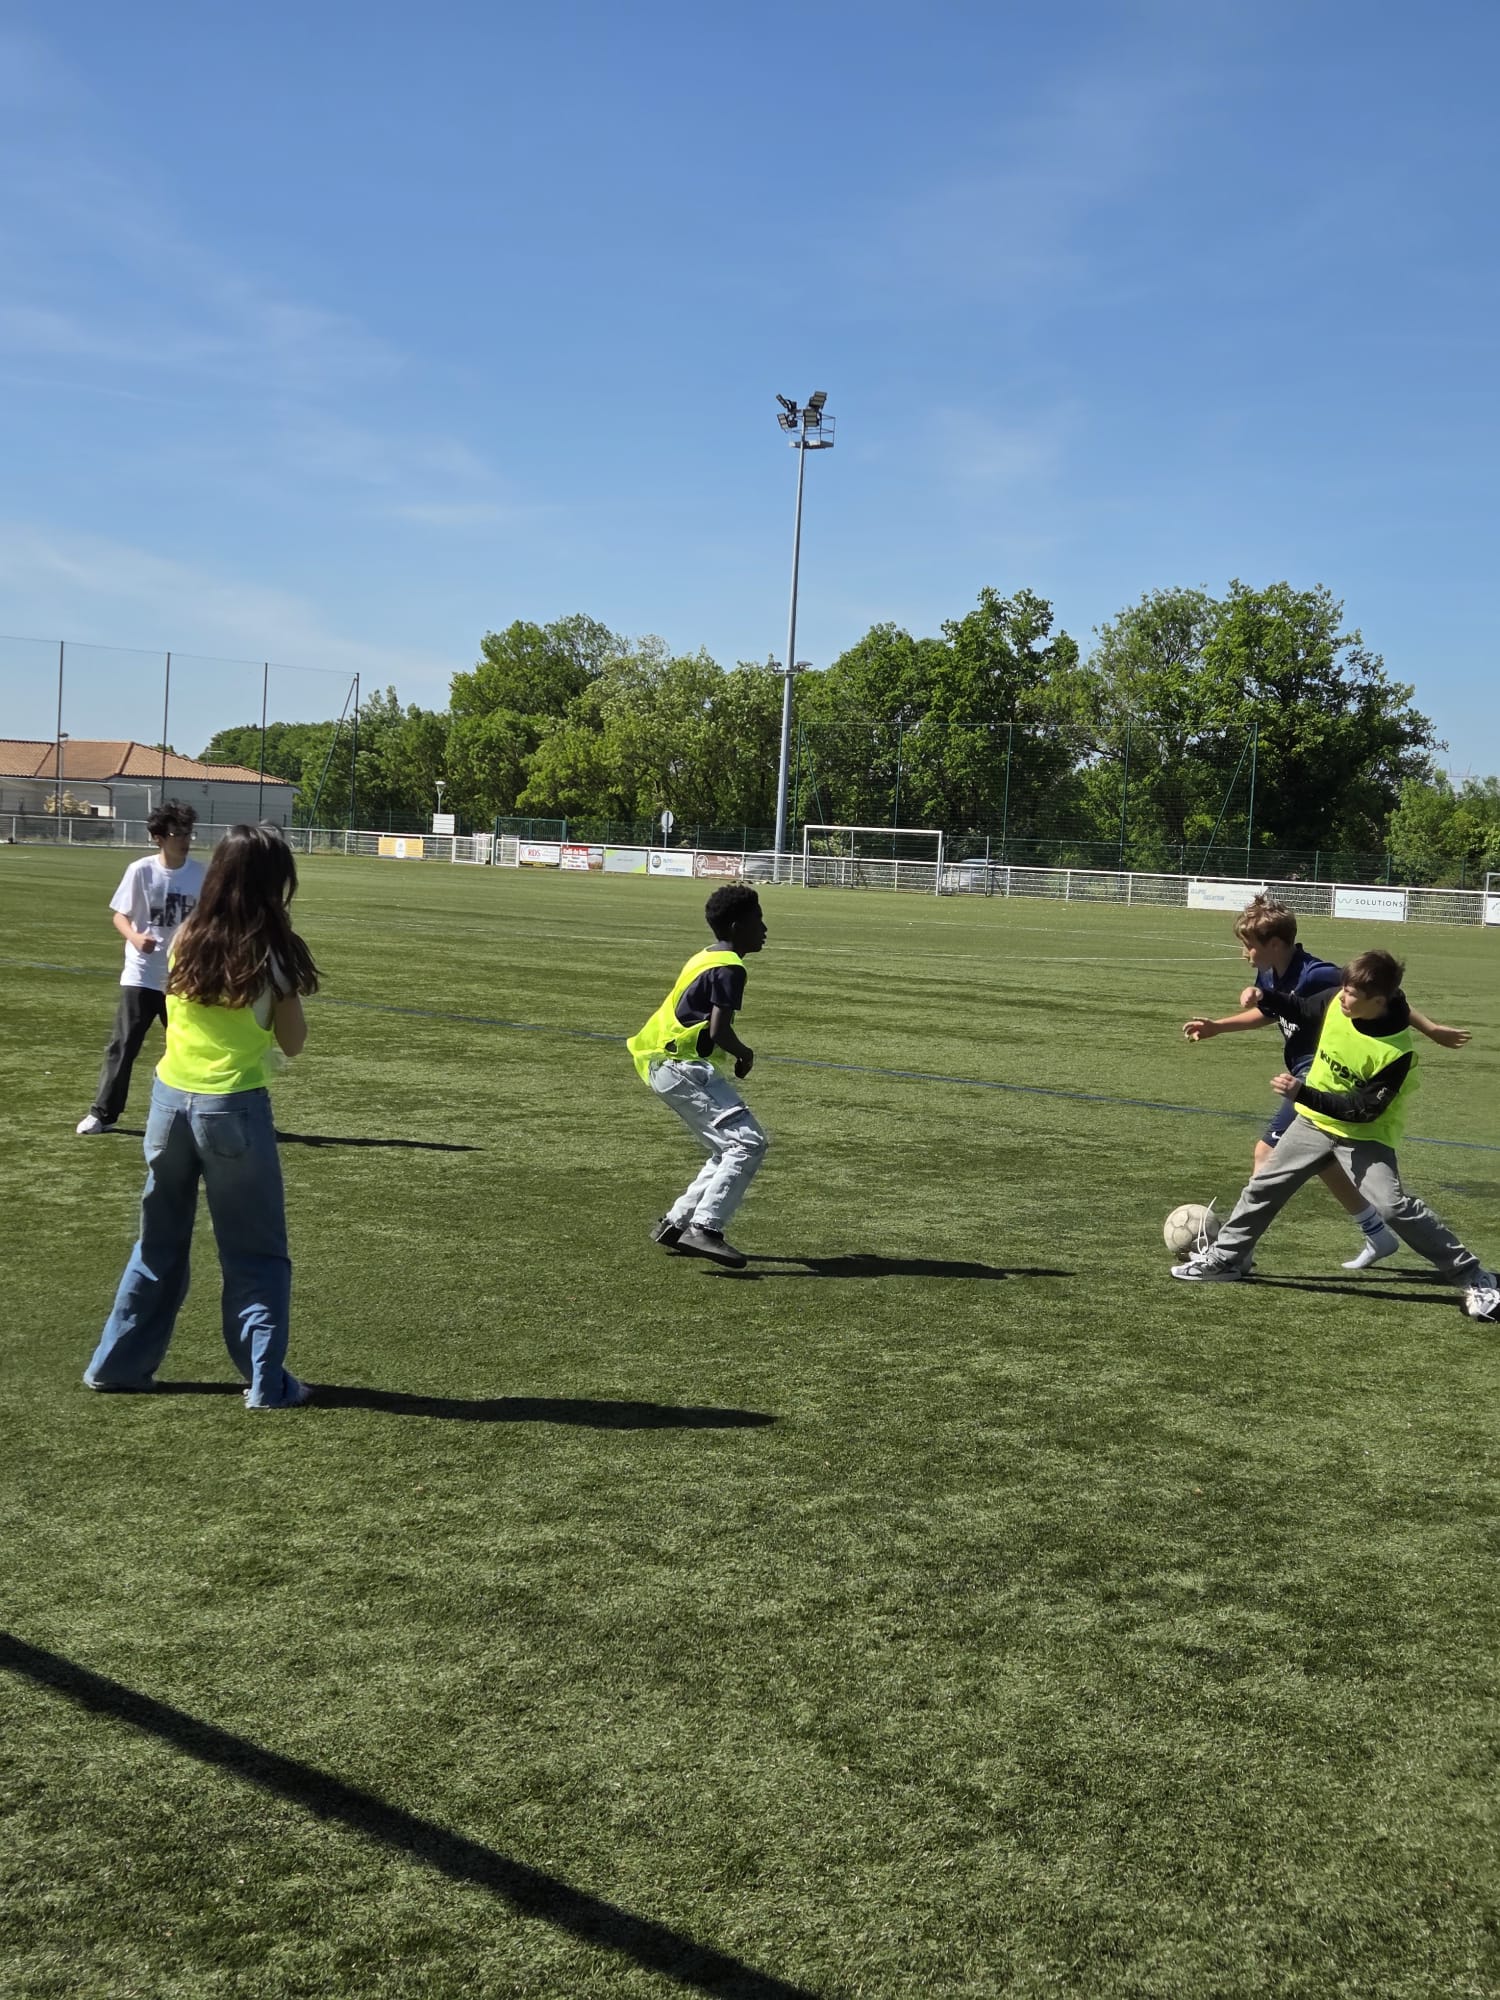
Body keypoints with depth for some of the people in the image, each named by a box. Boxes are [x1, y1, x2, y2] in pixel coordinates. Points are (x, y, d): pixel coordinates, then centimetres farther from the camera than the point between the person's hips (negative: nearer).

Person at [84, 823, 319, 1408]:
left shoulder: (187, 938, 1)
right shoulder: (273, 952, -10)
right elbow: (292, 1044, -1)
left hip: (171, 1097, 5)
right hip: (235, 1107, -5)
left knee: (159, 1241, 18)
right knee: (256, 1252, 7)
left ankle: (119, 1362, 24)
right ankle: (265, 1381, 7)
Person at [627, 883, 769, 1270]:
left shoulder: (707, 959, 18)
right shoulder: (729, 968, -12)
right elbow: (719, 1030, -20)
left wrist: (734, 1051, 12)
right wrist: (744, 1054, -1)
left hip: (665, 1065, 10)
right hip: (683, 1067, -10)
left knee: (729, 1150, 15)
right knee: (748, 1143, -15)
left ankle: (675, 1224, 16)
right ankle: (704, 1228, -22)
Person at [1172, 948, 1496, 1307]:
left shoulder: (1396, 1051, -29)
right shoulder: (1335, 1001, -15)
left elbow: (1363, 1110, -27)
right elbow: (1302, 1009, 9)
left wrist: (1303, 1094, -33)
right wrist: (1264, 997, -7)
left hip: (1365, 1133, -6)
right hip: (1315, 1120, 6)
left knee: (1393, 1206, -19)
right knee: (1264, 1184, 10)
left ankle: (1473, 1276, -7)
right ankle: (1226, 1258, 29)